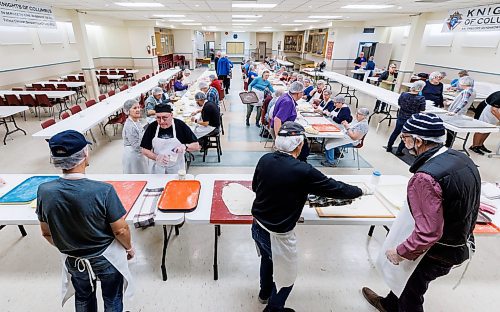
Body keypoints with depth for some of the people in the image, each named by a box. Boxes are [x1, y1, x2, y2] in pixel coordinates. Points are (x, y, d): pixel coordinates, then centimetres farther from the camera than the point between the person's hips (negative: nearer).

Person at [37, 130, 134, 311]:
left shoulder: (44, 191, -20)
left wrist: (65, 248, 16)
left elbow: (46, 233, -4)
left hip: (72, 261, 4)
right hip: (106, 258, -3)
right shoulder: (103, 191, -33)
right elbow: (120, 230, -21)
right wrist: (129, 248, 0)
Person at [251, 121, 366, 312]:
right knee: (286, 276, 22)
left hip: (257, 226, 7)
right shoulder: (303, 171, -26)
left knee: (267, 259, 33)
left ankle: (265, 293, 58)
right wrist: (361, 191, 7)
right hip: (278, 235, -7)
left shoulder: (265, 159, -9)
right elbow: (335, 188, -12)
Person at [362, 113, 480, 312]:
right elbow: (467, 206, 7)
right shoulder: (462, 159, -5)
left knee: (410, 295, 18)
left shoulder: (426, 178, -34)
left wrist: (400, 252, -19)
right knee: (406, 279, 29)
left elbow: (428, 233, -34)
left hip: (436, 253, -8)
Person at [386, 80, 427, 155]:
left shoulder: (403, 94, -11)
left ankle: (389, 147, 29)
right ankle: (399, 151, 20)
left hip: (401, 118, 3)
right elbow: (422, 110, -9)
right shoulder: (421, 98, -20)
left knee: (396, 132, 19)